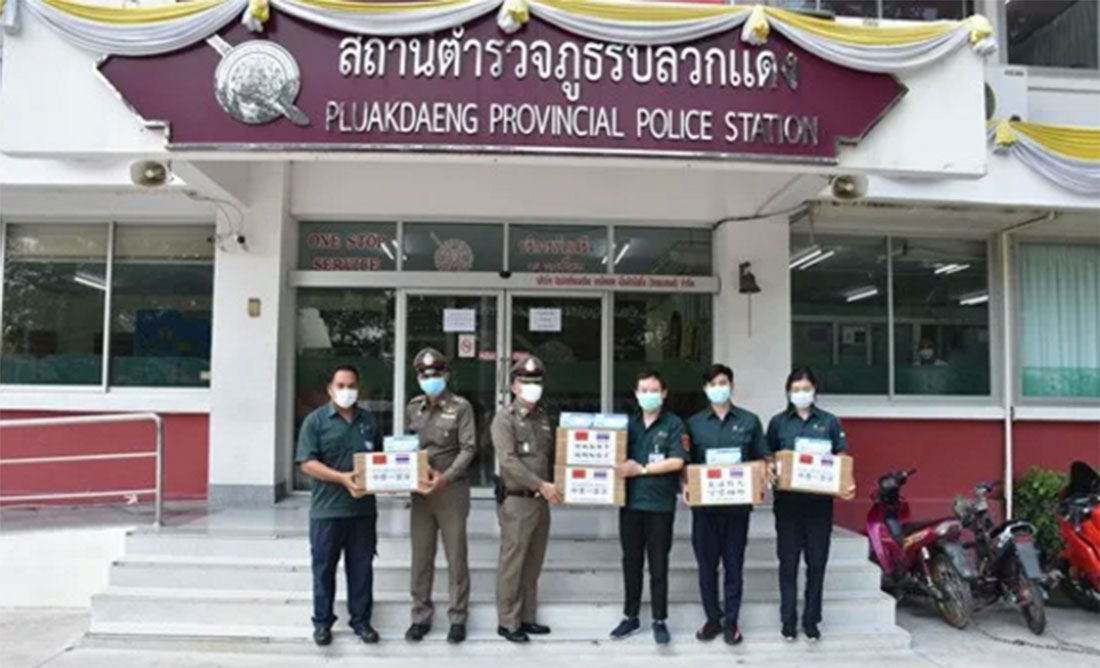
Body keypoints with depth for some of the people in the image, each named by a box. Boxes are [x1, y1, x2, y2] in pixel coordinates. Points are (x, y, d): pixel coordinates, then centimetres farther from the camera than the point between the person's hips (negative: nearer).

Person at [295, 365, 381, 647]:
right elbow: (307, 463, -10)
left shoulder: (368, 421, 11)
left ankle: (361, 620, 21)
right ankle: (322, 622, 19)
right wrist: (342, 478, -21)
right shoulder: (316, 420, -2)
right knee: (324, 568, 6)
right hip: (327, 509, -3)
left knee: (361, 568, 10)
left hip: (363, 509, 3)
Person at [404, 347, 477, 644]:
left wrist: (447, 477, -21)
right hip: (420, 491, 4)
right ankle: (421, 616, 20)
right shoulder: (412, 408, 10)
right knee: (421, 556, 9)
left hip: (452, 490, -4)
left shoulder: (461, 407, -3)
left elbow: (468, 448, -9)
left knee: (456, 557, 4)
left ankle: (458, 618, 14)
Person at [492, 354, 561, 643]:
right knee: (512, 565, 0)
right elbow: (508, 460, -17)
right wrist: (541, 485, -21)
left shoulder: (543, 418, 14)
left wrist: (555, 484, 4)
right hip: (516, 500, -7)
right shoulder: (504, 418, -7)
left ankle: (527, 617, 23)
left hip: (541, 501, 7)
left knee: (533, 564, 13)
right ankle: (508, 622, 9)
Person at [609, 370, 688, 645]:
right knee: (631, 562, 12)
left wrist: (641, 469, -15)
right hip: (630, 502, 4)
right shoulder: (628, 424, 11)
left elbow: (677, 461, -13)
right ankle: (630, 616, 24)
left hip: (660, 505, -4)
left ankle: (660, 620, 17)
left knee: (658, 565, 5)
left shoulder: (674, 424, -2)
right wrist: (621, 467, -9)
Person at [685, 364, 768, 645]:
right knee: (706, 563, 7)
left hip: (738, 503, -1)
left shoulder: (749, 420, 5)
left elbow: (764, 459, 7)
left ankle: (731, 621, 17)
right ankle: (712, 618, 20)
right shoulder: (694, 423, 7)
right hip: (704, 504, 1)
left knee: (733, 563, 6)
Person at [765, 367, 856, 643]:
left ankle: (811, 620, 18)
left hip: (820, 501, 0)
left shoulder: (830, 421, 6)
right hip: (788, 500, 0)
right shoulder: (778, 422, 5)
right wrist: (769, 469, -16)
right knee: (788, 562, 4)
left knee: (817, 562, 6)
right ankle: (788, 621, 14)